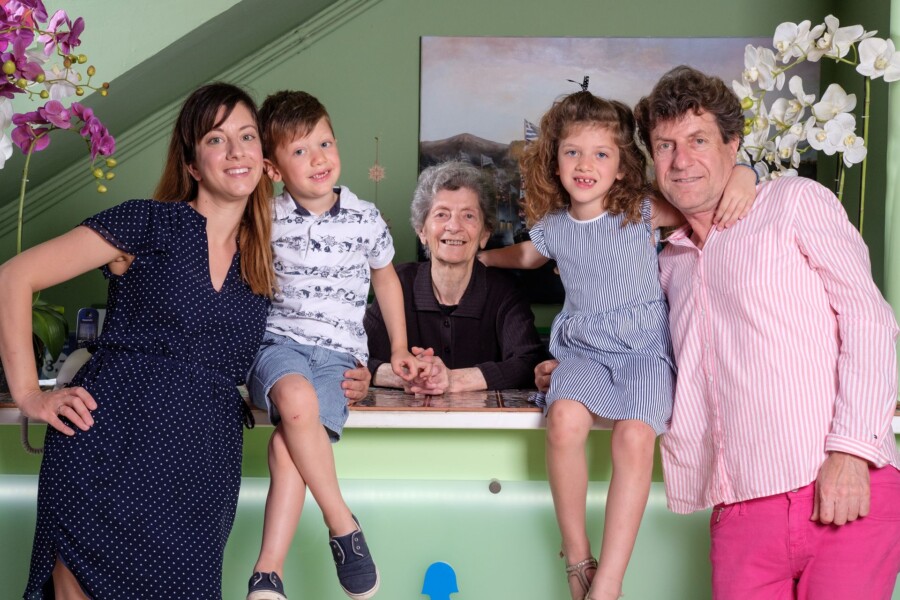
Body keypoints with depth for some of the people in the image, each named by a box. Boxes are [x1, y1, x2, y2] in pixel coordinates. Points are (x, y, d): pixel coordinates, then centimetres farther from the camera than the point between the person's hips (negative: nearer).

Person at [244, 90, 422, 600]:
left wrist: (400, 348, 22)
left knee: (286, 445, -27)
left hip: (337, 354, 0)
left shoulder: (366, 219, 6)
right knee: (296, 399, -36)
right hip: (277, 342, 0)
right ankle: (343, 527, -22)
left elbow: (385, 276, 23)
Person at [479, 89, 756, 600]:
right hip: (583, 349, 3)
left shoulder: (642, 211, -4)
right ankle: (576, 557, -12)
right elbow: (529, 255, 35)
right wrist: (482, 255, 37)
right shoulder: (552, 226, 7)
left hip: (645, 348, -2)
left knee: (635, 434, -30)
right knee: (564, 419, -30)